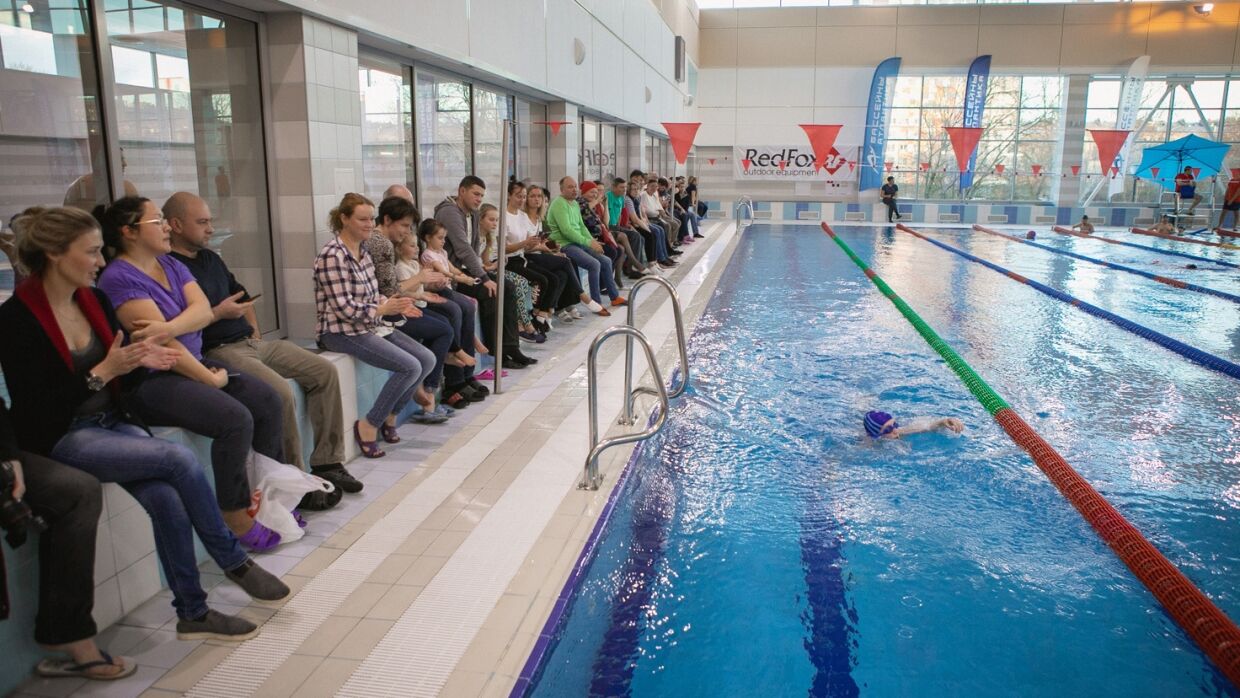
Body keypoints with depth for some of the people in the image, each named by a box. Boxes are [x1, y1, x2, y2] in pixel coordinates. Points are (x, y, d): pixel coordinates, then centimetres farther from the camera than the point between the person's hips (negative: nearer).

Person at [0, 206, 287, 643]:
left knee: (166, 499, -22)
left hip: (111, 424, 5)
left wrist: (142, 362, -11)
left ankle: (192, 613, -8)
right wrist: (102, 372, -23)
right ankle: (233, 562, -7)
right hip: (59, 439, -5)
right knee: (179, 460, -25)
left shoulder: (96, 300, 5)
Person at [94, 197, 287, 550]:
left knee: (268, 400, -7)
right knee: (236, 419, -26)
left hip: (194, 363, 9)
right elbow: (163, 346, -19)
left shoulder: (172, 265, 11)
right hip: (151, 381, -8)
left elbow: (203, 310, -6)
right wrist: (211, 379, -14)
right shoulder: (119, 278, -14)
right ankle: (236, 519, -12)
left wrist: (167, 327, -26)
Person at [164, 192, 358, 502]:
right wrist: (218, 313, -13)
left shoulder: (210, 258, 18)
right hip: (217, 351, -10)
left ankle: (326, 462, 3)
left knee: (325, 371, 0)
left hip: (250, 342, 10)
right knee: (280, 392, -31)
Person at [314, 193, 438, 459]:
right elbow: (344, 308, -21)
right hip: (342, 332, -9)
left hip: (371, 326, 9)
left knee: (427, 359, -3)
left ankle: (390, 417, 11)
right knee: (410, 366, -21)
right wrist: (383, 309, -23)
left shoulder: (362, 250, 11)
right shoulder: (332, 255, -16)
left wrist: (392, 303, -1)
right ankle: (369, 425, -7)